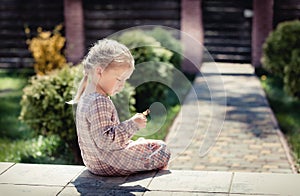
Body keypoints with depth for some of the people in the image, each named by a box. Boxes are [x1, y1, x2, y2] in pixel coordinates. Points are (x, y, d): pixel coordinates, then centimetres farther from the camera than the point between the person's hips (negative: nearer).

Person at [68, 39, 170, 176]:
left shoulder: (86, 98, 6)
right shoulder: (99, 103, -26)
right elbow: (105, 140, -32)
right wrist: (132, 124, -29)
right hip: (108, 166, -10)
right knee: (162, 151, 2)